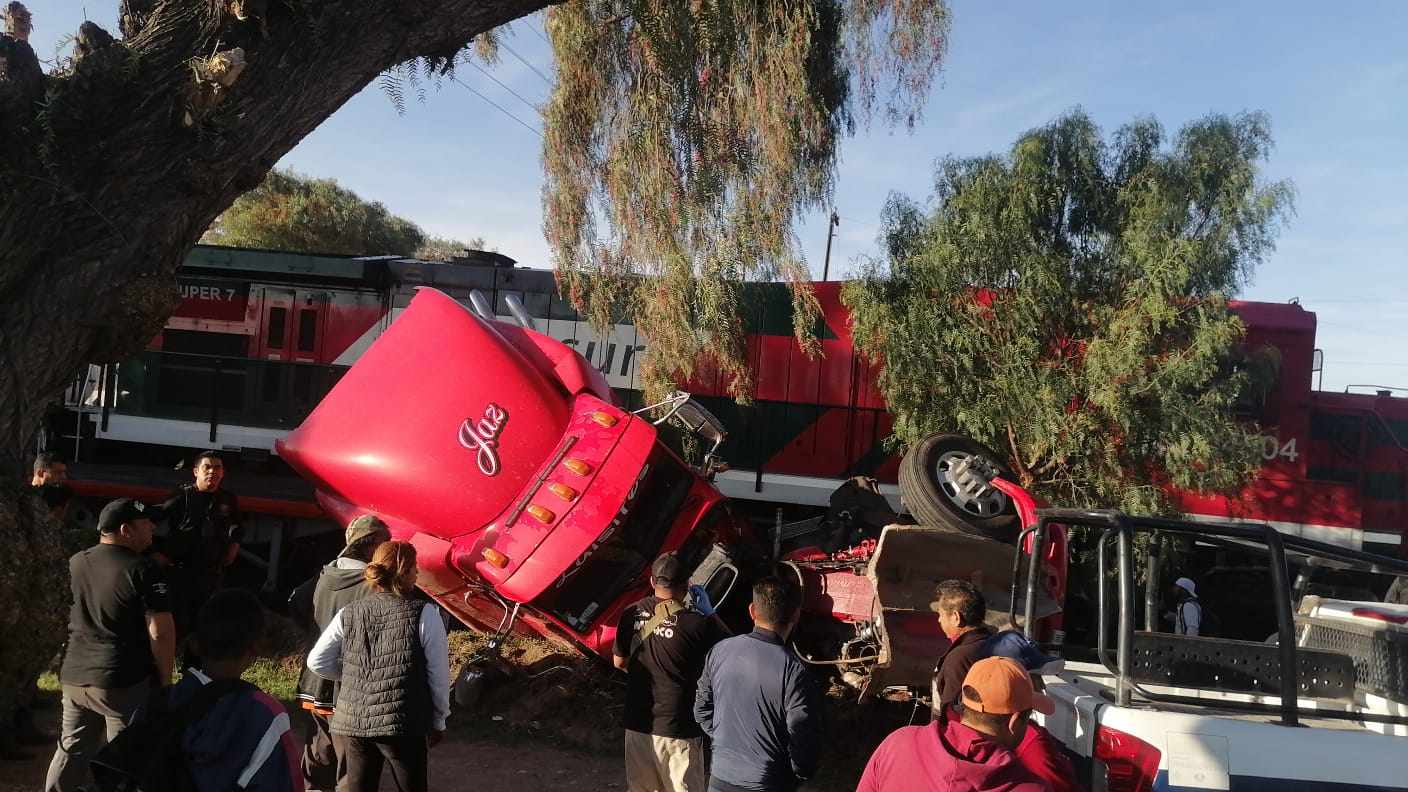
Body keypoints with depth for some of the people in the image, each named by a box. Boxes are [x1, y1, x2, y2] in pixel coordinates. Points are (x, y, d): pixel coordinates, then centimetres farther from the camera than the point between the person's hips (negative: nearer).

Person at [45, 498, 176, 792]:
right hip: (123, 682, -6)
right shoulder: (143, 570, -15)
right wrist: (164, 679, -7)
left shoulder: (75, 563, 7)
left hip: (73, 676, 6)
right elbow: (161, 632, -17)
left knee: (71, 751, 19)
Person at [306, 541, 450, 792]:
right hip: (403, 725, -3)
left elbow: (317, 662, 6)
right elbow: (438, 675, -6)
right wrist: (438, 721, 7)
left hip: (350, 723, 3)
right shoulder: (424, 615, -9)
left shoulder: (348, 614, 2)